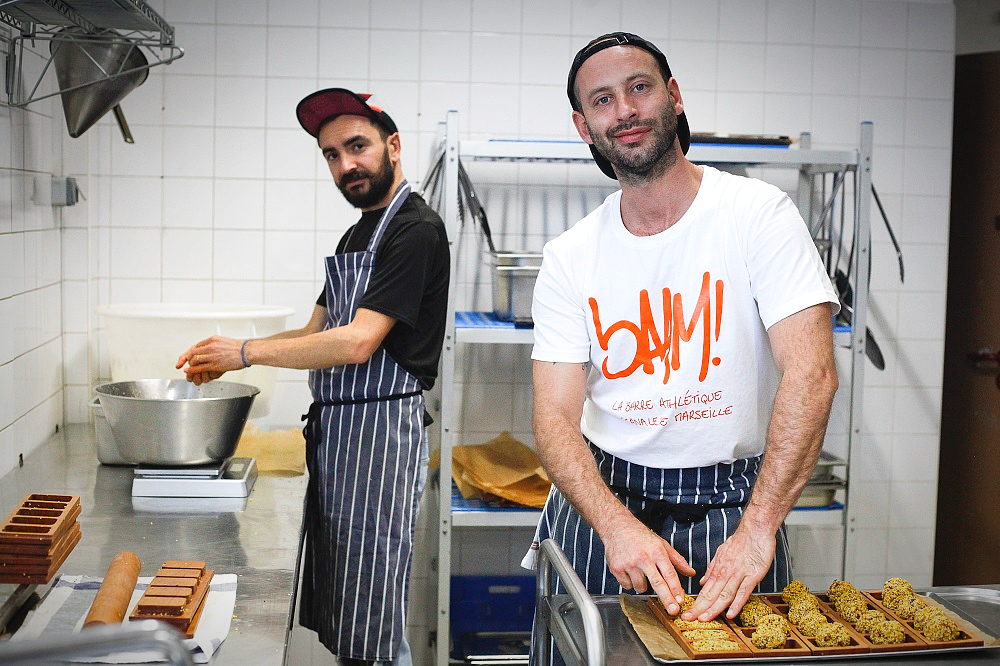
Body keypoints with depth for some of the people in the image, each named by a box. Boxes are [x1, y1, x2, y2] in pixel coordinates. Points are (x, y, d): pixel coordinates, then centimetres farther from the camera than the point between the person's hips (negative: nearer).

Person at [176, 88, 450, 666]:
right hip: (332, 427, 9)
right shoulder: (358, 234, 18)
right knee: (336, 619, 15)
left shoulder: (417, 229, -12)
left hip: (381, 426, -9)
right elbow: (316, 334, 20)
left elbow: (357, 342, -20)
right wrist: (224, 356, 6)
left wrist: (246, 352, -12)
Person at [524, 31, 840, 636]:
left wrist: (757, 529, -27)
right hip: (601, 499, 2)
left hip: (734, 503, -2)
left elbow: (811, 373, -19)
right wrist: (616, 525, -24)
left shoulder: (759, 214, -10)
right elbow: (556, 419, -6)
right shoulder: (569, 258, -2)